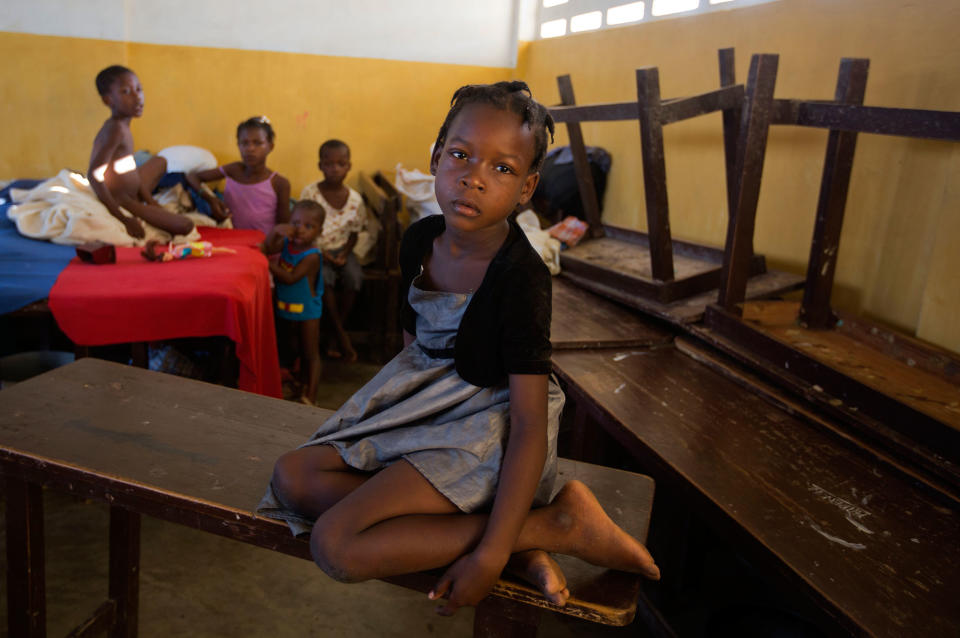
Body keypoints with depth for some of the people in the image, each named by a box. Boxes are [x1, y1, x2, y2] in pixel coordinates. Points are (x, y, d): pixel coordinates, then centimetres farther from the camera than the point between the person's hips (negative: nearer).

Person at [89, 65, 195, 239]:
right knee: (185, 226, -24)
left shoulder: (121, 127, 9)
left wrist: (149, 200, 10)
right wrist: (121, 218, -30)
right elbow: (94, 175, -30)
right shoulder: (115, 129, -21)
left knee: (159, 161, 32)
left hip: (132, 197, 11)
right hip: (121, 204, -11)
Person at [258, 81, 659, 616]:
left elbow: (530, 426, -25)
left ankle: (558, 523, -14)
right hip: (423, 403, 9)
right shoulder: (421, 239, -2)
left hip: (485, 425, -8)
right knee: (294, 478, -1)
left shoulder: (521, 278, -25)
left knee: (337, 544, -20)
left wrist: (491, 553, -27)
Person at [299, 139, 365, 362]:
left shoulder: (355, 199, -1)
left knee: (354, 277, -26)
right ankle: (341, 335, -18)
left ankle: (337, 332, -10)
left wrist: (344, 254, -11)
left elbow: (354, 233, 8)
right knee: (324, 277, -31)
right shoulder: (310, 193, -8)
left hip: (341, 249, 3)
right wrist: (321, 253, -18)